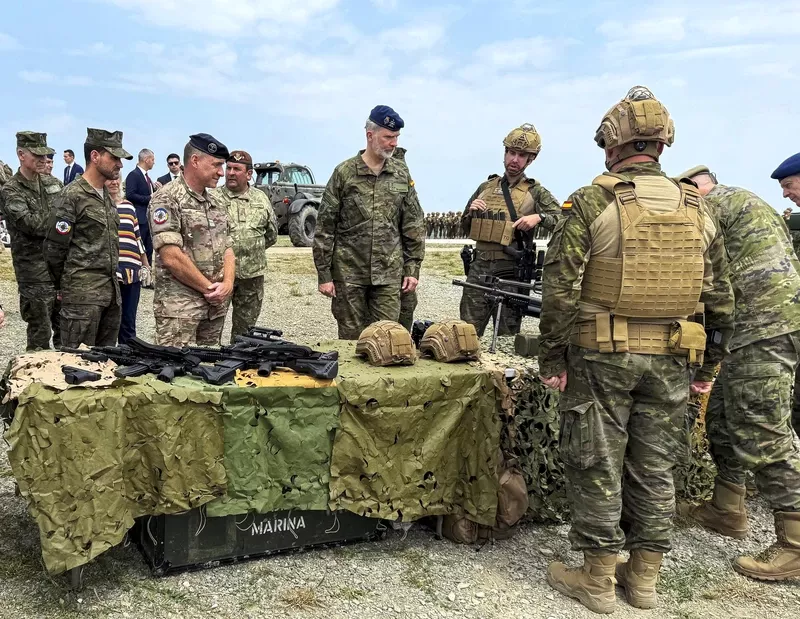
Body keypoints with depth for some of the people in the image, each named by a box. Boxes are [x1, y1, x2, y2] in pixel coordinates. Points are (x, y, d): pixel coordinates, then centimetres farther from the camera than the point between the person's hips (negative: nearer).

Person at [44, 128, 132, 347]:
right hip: (82, 295, -8)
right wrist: (64, 286, 1)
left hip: (111, 291, 8)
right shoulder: (72, 195, -11)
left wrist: (110, 283, 18)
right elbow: (54, 248, -10)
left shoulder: (107, 196, 14)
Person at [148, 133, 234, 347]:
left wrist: (227, 284, -4)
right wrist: (208, 288, -10)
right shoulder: (167, 200, -10)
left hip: (216, 305, 7)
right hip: (179, 307, -7)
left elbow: (227, 249, 15)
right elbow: (171, 257, -18)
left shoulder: (216, 204, 14)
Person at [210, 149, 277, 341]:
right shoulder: (212, 198, -3)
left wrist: (254, 250, 12)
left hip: (252, 275, 3)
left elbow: (272, 234, 17)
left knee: (245, 328, 14)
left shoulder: (261, 199, 9)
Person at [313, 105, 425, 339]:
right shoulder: (344, 173, -3)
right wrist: (324, 275, -6)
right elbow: (325, 228, -3)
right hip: (348, 274, -2)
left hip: (389, 274, 2)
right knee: (351, 337, 7)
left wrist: (412, 268, 3)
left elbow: (413, 226, 9)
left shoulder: (402, 175, 6)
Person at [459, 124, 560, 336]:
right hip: (479, 269, 3)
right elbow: (466, 229, 20)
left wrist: (539, 217, -21)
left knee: (508, 337, 4)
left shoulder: (536, 192, 3)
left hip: (511, 272, -3)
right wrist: (471, 212, 0)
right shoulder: (486, 187, 13)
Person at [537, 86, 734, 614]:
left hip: (602, 356, -4)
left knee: (598, 467, 6)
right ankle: (644, 578, 25)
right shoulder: (696, 208, 5)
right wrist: (710, 364, 16)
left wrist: (552, 359, -4)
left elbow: (561, 289, -13)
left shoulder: (592, 202, -9)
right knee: (654, 468, 14)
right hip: (670, 360, 4)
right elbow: (721, 297, 8)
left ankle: (598, 580, 16)